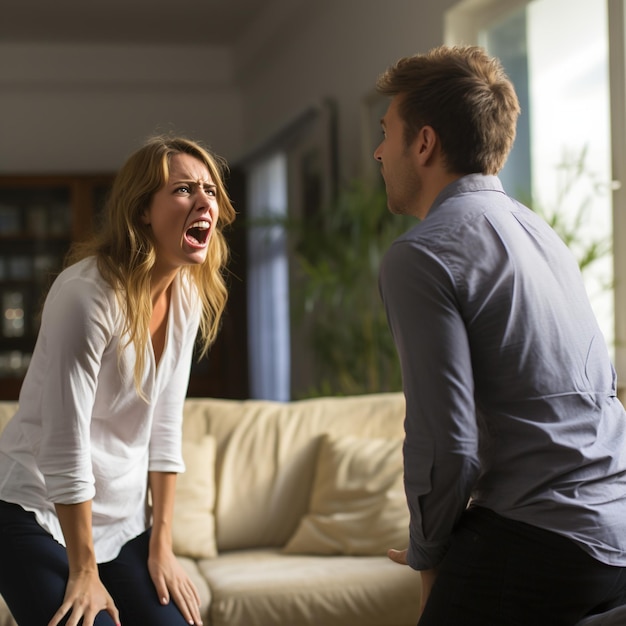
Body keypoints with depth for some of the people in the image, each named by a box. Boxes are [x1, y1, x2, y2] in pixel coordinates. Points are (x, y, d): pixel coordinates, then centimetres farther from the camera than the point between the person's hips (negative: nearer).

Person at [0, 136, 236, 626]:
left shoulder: (188, 293, -1)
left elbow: (164, 428, 4)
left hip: (125, 518, 7)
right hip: (41, 516, -6)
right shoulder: (88, 292, -23)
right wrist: (84, 572, -16)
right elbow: (64, 445, -22)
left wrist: (161, 546, 3)